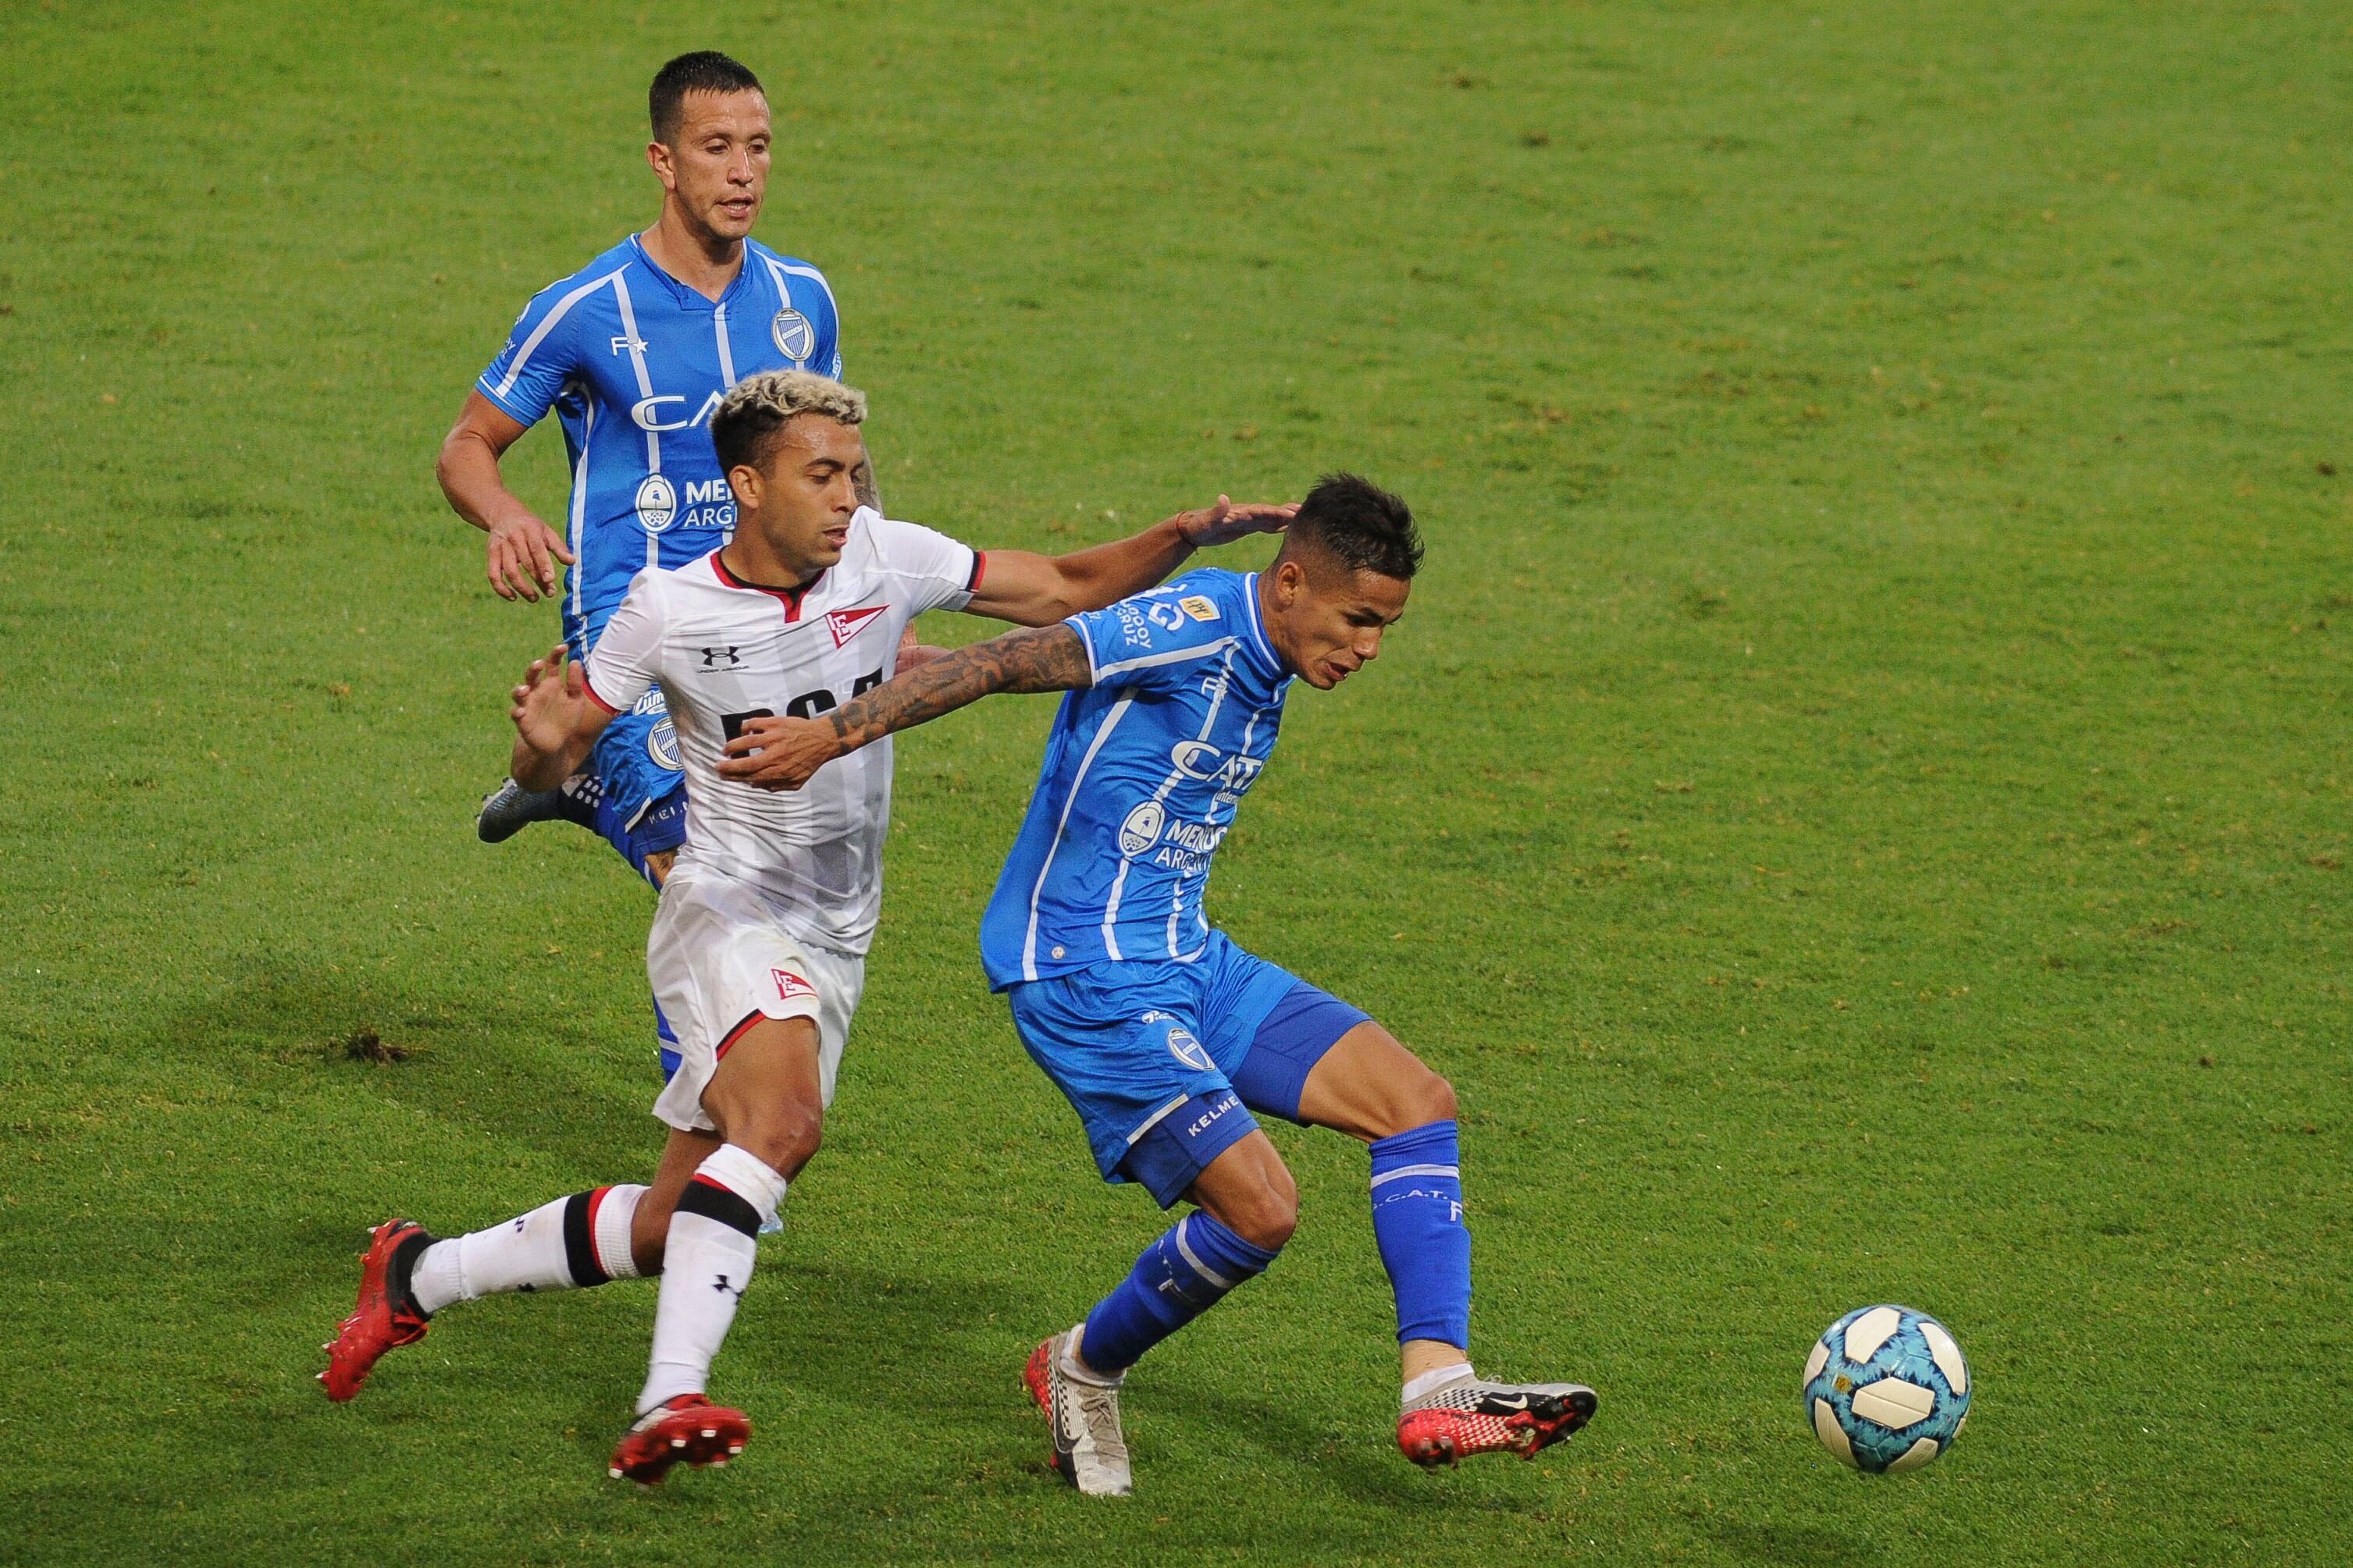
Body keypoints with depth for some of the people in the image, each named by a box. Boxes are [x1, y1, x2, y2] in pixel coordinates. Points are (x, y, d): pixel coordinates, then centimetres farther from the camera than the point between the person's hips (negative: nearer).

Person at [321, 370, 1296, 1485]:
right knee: (785, 1115, -35)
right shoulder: (669, 610, -10)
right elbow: (550, 764, -1)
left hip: (833, 949, 5)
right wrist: (545, 743, -24)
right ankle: (669, 1404, -41)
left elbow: (1065, 592, 6)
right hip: (726, 910, -5)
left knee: (669, 1228, 7)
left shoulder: (885, 558, -2)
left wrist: (1189, 538, -8)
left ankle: (420, 1275, 27)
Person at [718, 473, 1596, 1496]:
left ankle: (1438, 1388, -5)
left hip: (1188, 962, 10)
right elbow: (1002, 665, -27)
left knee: (1417, 1102, -2)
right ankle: (1085, 1371, 11)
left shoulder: (1262, 661, 10)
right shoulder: (1190, 628, -20)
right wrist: (834, 735, -33)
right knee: (1259, 1208, -16)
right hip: (1085, 977, -10)